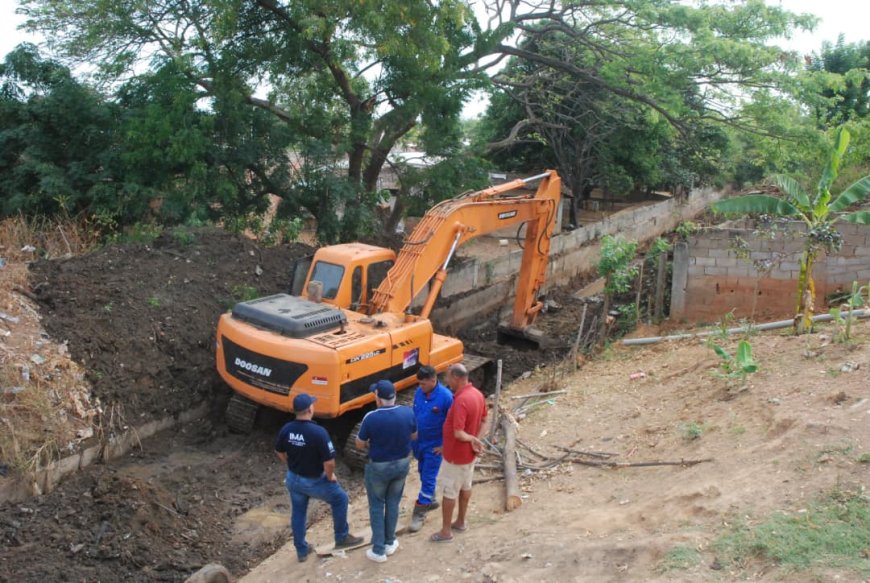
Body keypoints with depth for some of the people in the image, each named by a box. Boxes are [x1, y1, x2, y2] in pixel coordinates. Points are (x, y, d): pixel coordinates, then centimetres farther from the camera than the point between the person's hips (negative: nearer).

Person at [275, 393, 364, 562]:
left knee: (298, 513, 22)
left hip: (293, 479, 5)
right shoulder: (318, 432, -31)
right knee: (340, 499, 19)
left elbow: (279, 452, 5)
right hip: (314, 481, -5)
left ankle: (301, 550, 36)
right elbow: (329, 461, -28)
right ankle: (342, 537, 31)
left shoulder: (286, 430, -12)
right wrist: (330, 476, -8)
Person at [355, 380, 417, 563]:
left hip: (379, 467, -3)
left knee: (376, 506, 14)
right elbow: (414, 436, 3)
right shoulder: (408, 413, -15)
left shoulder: (371, 418, -25)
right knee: (393, 503, 22)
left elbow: (360, 444, -11)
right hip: (402, 464, 4)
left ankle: (378, 550, 19)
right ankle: (390, 543, 35)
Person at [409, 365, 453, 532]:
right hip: (418, 441, 6)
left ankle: (419, 512, 9)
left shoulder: (446, 397, -23)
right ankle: (430, 500, 41)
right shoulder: (419, 392, -5)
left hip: (434, 445, -6)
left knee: (428, 478, 1)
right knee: (423, 474, 21)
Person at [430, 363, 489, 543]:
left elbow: (458, 433, -34)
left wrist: (473, 439, -16)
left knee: (448, 492, 6)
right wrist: (476, 440, -5)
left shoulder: (460, 401, -31)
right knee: (465, 486, 22)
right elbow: (483, 422, 7)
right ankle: (460, 522, 39)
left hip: (455, 455, -9)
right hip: (469, 453, 9)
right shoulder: (477, 394, -2)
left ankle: (446, 531, 18)